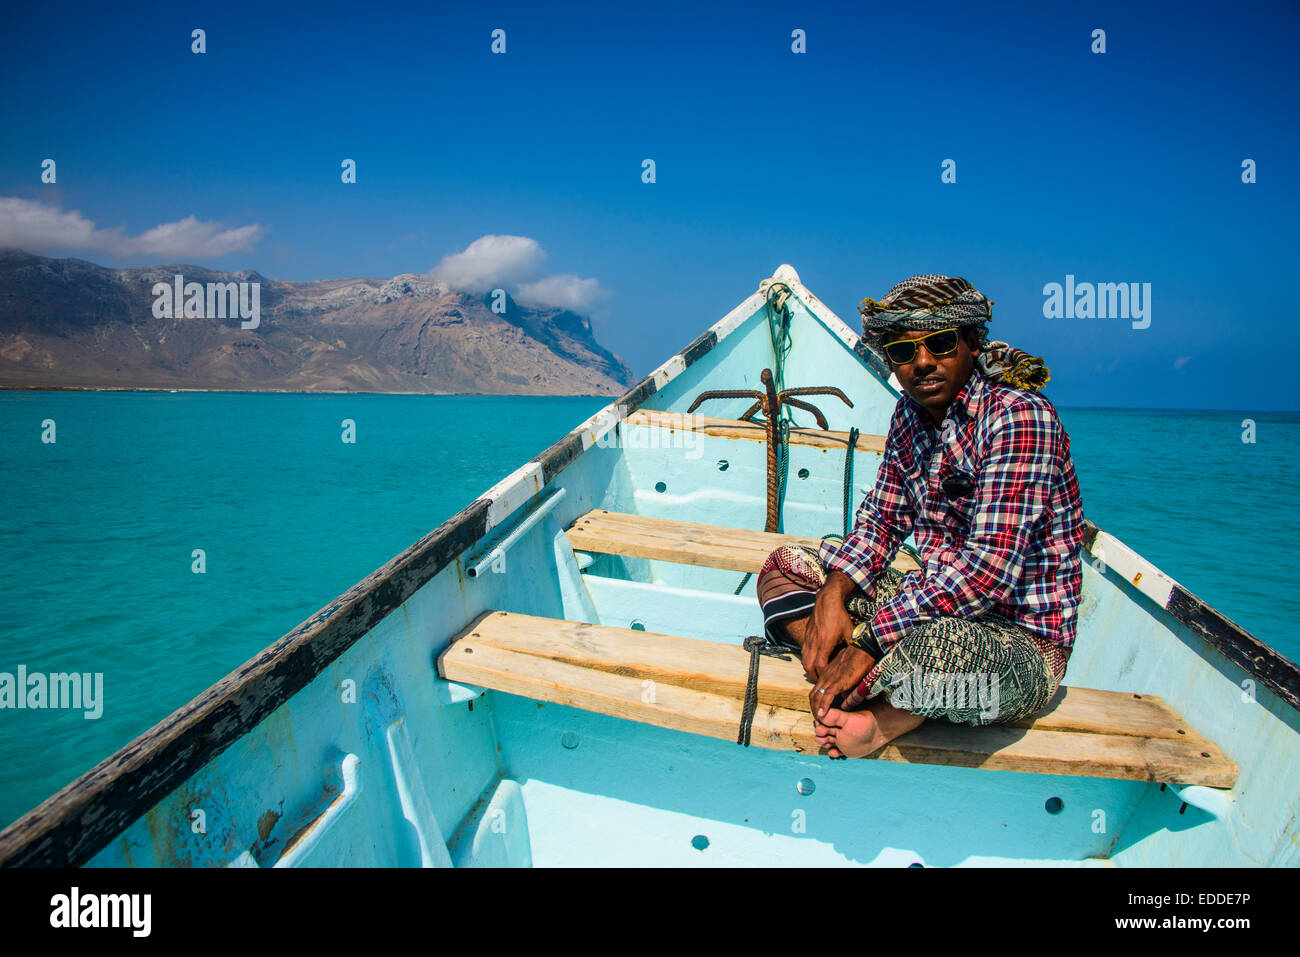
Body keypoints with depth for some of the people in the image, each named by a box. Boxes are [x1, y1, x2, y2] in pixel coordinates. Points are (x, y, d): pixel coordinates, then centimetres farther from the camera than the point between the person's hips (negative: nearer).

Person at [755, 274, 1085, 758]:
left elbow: (989, 568, -28)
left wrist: (870, 641, -27)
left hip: (1023, 637, -8)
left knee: (930, 648, -43)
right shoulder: (910, 413, 4)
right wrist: (832, 595, -9)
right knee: (783, 567, 5)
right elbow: (881, 519, 10)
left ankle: (884, 721, -8)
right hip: (937, 601, 8)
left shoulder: (1020, 417, -20)